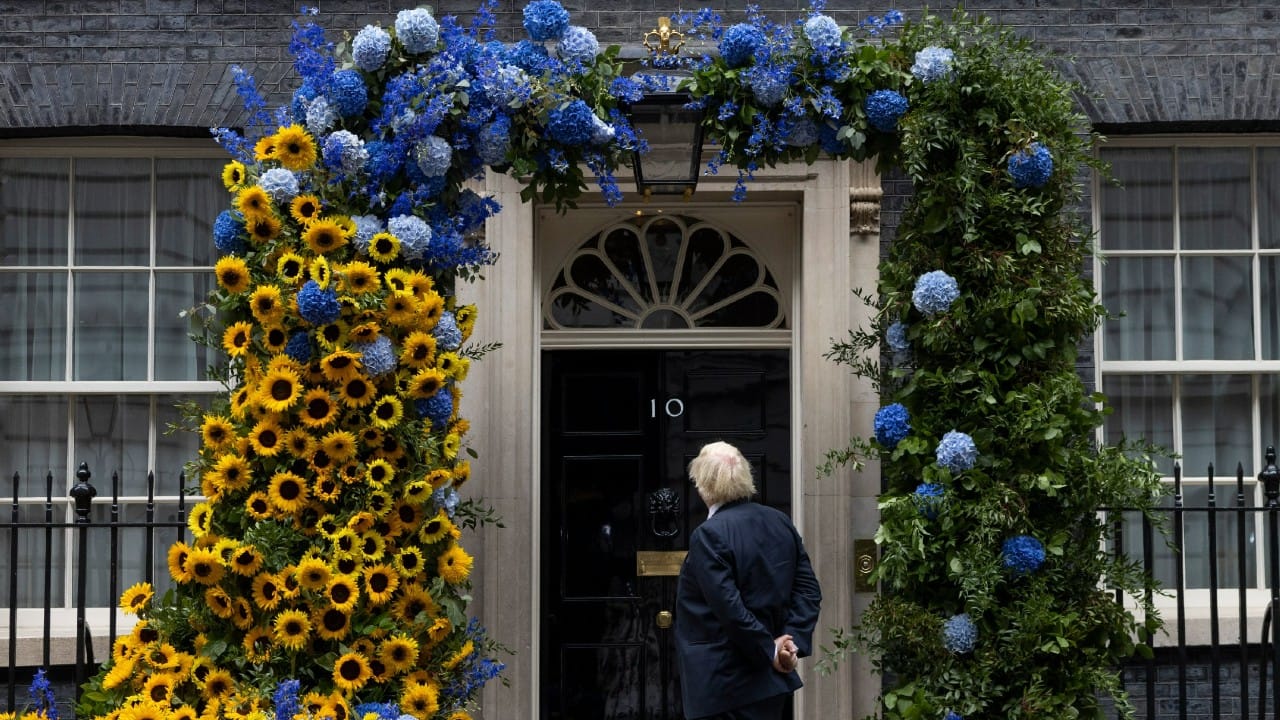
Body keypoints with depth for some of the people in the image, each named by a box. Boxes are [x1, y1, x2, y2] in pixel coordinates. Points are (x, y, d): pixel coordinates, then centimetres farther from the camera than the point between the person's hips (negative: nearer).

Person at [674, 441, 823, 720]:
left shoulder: (709, 535, -17)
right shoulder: (781, 523, 7)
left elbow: (729, 608, -22)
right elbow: (809, 590, 6)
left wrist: (770, 651, -13)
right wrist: (793, 641, -2)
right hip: (771, 678, 8)